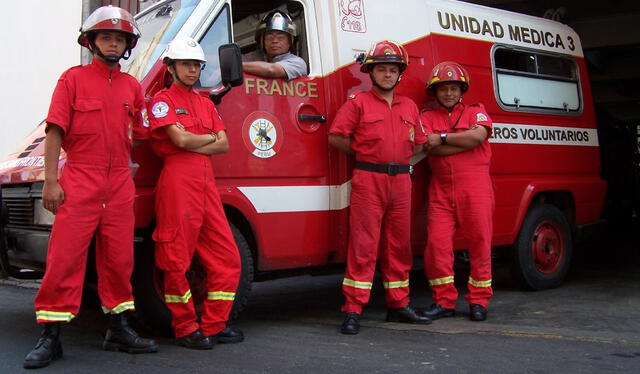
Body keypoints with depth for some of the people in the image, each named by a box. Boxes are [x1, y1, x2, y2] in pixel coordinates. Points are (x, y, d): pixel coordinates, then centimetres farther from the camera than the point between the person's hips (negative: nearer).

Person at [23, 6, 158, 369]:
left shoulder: (133, 87, 14)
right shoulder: (73, 79, 4)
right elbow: (56, 132, -2)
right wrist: (51, 180, -9)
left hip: (120, 183, 4)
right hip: (79, 180, -4)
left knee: (119, 259, 8)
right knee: (65, 258, -6)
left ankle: (119, 329, 19)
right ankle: (51, 338, 0)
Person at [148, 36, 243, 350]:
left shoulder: (206, 104, 23)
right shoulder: (163, 100, 2)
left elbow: (224, 145, 12)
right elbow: (180, 139, -13)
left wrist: (193, 144, -4)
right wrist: (209, 138, 5)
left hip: (207, 183, 8)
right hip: (178, 181, -7)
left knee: (227, 258, 6)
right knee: (176, 261, -3)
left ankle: (214, 325, 15)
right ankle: (186, 329, 8)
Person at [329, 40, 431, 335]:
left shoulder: (409, 107, 16)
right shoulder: (358, 102, 1)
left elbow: (418, 144, 22)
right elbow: (336, 137, -3)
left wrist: (396, 157, 10)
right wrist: (366, 154, 3)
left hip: (401, 181, 5)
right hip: (368, 180, -5)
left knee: (399, 246, 10)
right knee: (363, 246, -7)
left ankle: (398, 305, 20)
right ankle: (353, 311, -3)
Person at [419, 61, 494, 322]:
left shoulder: (476, 111, 13)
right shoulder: (427, 117, 13)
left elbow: (479, 136, -10)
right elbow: (431, 149, -6)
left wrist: (441, 138, -6)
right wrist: (465, 138, -8)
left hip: (474, 186, -1)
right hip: (441, 188, 1)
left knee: (479, 242, -1)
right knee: (437, 243, -5)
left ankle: (478, 301, 10)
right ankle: (443, 301, 6)